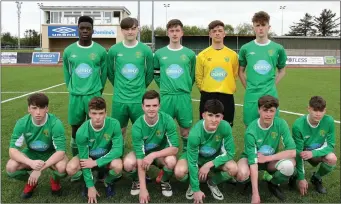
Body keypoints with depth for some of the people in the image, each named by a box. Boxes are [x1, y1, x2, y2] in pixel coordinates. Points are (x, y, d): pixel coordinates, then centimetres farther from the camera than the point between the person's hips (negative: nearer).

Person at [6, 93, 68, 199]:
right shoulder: (22, 123, -21)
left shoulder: (55, 123, -29)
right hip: (31, 153, 3)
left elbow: (60, 151, -29)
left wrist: (40, 169, -38)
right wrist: (31, 163, -41)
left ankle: (55, 181, 5)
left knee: (62, 167, -34)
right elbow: (13, 150, -22)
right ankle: (31, 182, 8)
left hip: (51, 153, -2)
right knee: (10, 167, -25)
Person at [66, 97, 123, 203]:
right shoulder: (82, 132, -25)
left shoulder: (114, 124, -26)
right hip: (89, 157, 1)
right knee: (71, 168, -28)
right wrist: (90, 186, -19)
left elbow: (118, 150, -26)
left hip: (107, 158, -1)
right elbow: (84, 159, -20)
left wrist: (96, 162, -33)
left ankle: (108, 182, 3)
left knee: (117, 166, -34)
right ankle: (90, 180, 7)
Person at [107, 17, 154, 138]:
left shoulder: (145, 50, -2)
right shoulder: (114, 50, -1)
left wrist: (141, 87, 11)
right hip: (119, 99, 1)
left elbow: (150, 73, 8)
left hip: (139, 99, 0)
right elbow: (110, 72, 10)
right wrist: (119, 87, 11)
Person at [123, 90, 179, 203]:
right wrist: (143, 188, -32)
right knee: (128, 163, -31)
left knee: (171, 161, -34)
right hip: (142, 153, 0)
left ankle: (165, 181, 2)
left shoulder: (167, 120, -25)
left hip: (161, 154, 0)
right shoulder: (137, 126, -27)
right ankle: (137, 181, 5)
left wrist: (153, 155, -37)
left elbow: (174, 148, -23)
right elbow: (140, 157, -29)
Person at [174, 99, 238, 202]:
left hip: (215, 157, 2)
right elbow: (192, 162, -27)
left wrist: (209, 164, -29)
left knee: (233, 169, -26)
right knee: (179, 172, -31)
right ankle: (192, 184, 7)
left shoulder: (225, 127, -28)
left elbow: (230, 153, -19)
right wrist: (196, 190, -22)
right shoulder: (195, 133, -34)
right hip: (196, 156, -2)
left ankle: (212, 183, 7)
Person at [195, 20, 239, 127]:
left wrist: (230, 88, 6)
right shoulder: (202, 55, 1)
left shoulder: (232, 54, 5)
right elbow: (198, 76, 4)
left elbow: (235, 75, 11)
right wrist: (205, 90, 2)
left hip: (227, 96, 1)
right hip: (207, 96, -1)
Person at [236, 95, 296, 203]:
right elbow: (253, 161, -31)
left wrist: (267, 158, -25)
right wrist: (255, 194, -34)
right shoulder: (251, 131, -28)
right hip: (251, 158, -2)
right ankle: (248, 181, 4)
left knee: (289, 165, -31)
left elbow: (293, 151, -22)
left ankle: (273, 183, 3)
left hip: (271, 160, 2)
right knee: (242, 174, -36)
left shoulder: (281, 124, -20)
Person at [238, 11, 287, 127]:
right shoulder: (246, 48, 1)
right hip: (251, 96, 0)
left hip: (271, 95, 0)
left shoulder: (278, 48, 2)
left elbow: (282, 71, 15)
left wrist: (272, 85, 3)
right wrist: (248, 87, 3)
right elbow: (241, 71, 12)